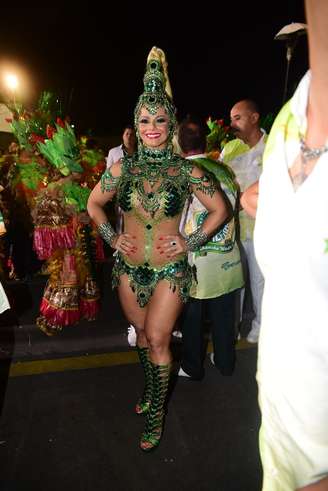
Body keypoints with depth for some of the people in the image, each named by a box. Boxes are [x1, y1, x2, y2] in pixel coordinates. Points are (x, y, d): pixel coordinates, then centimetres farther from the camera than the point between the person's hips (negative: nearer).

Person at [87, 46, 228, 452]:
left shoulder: (186, 170, -9)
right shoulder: (122, 168, -3)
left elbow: (219, 210, 0)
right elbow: (94, 203, 11)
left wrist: (190, 243, -6)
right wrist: (112, 237, 2)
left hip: (170, 267, -3)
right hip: (129, 266, 3)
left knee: (157, 338, 0)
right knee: (142, 333, 17)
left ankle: (155, 412, 22)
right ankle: (152, 388, 43)